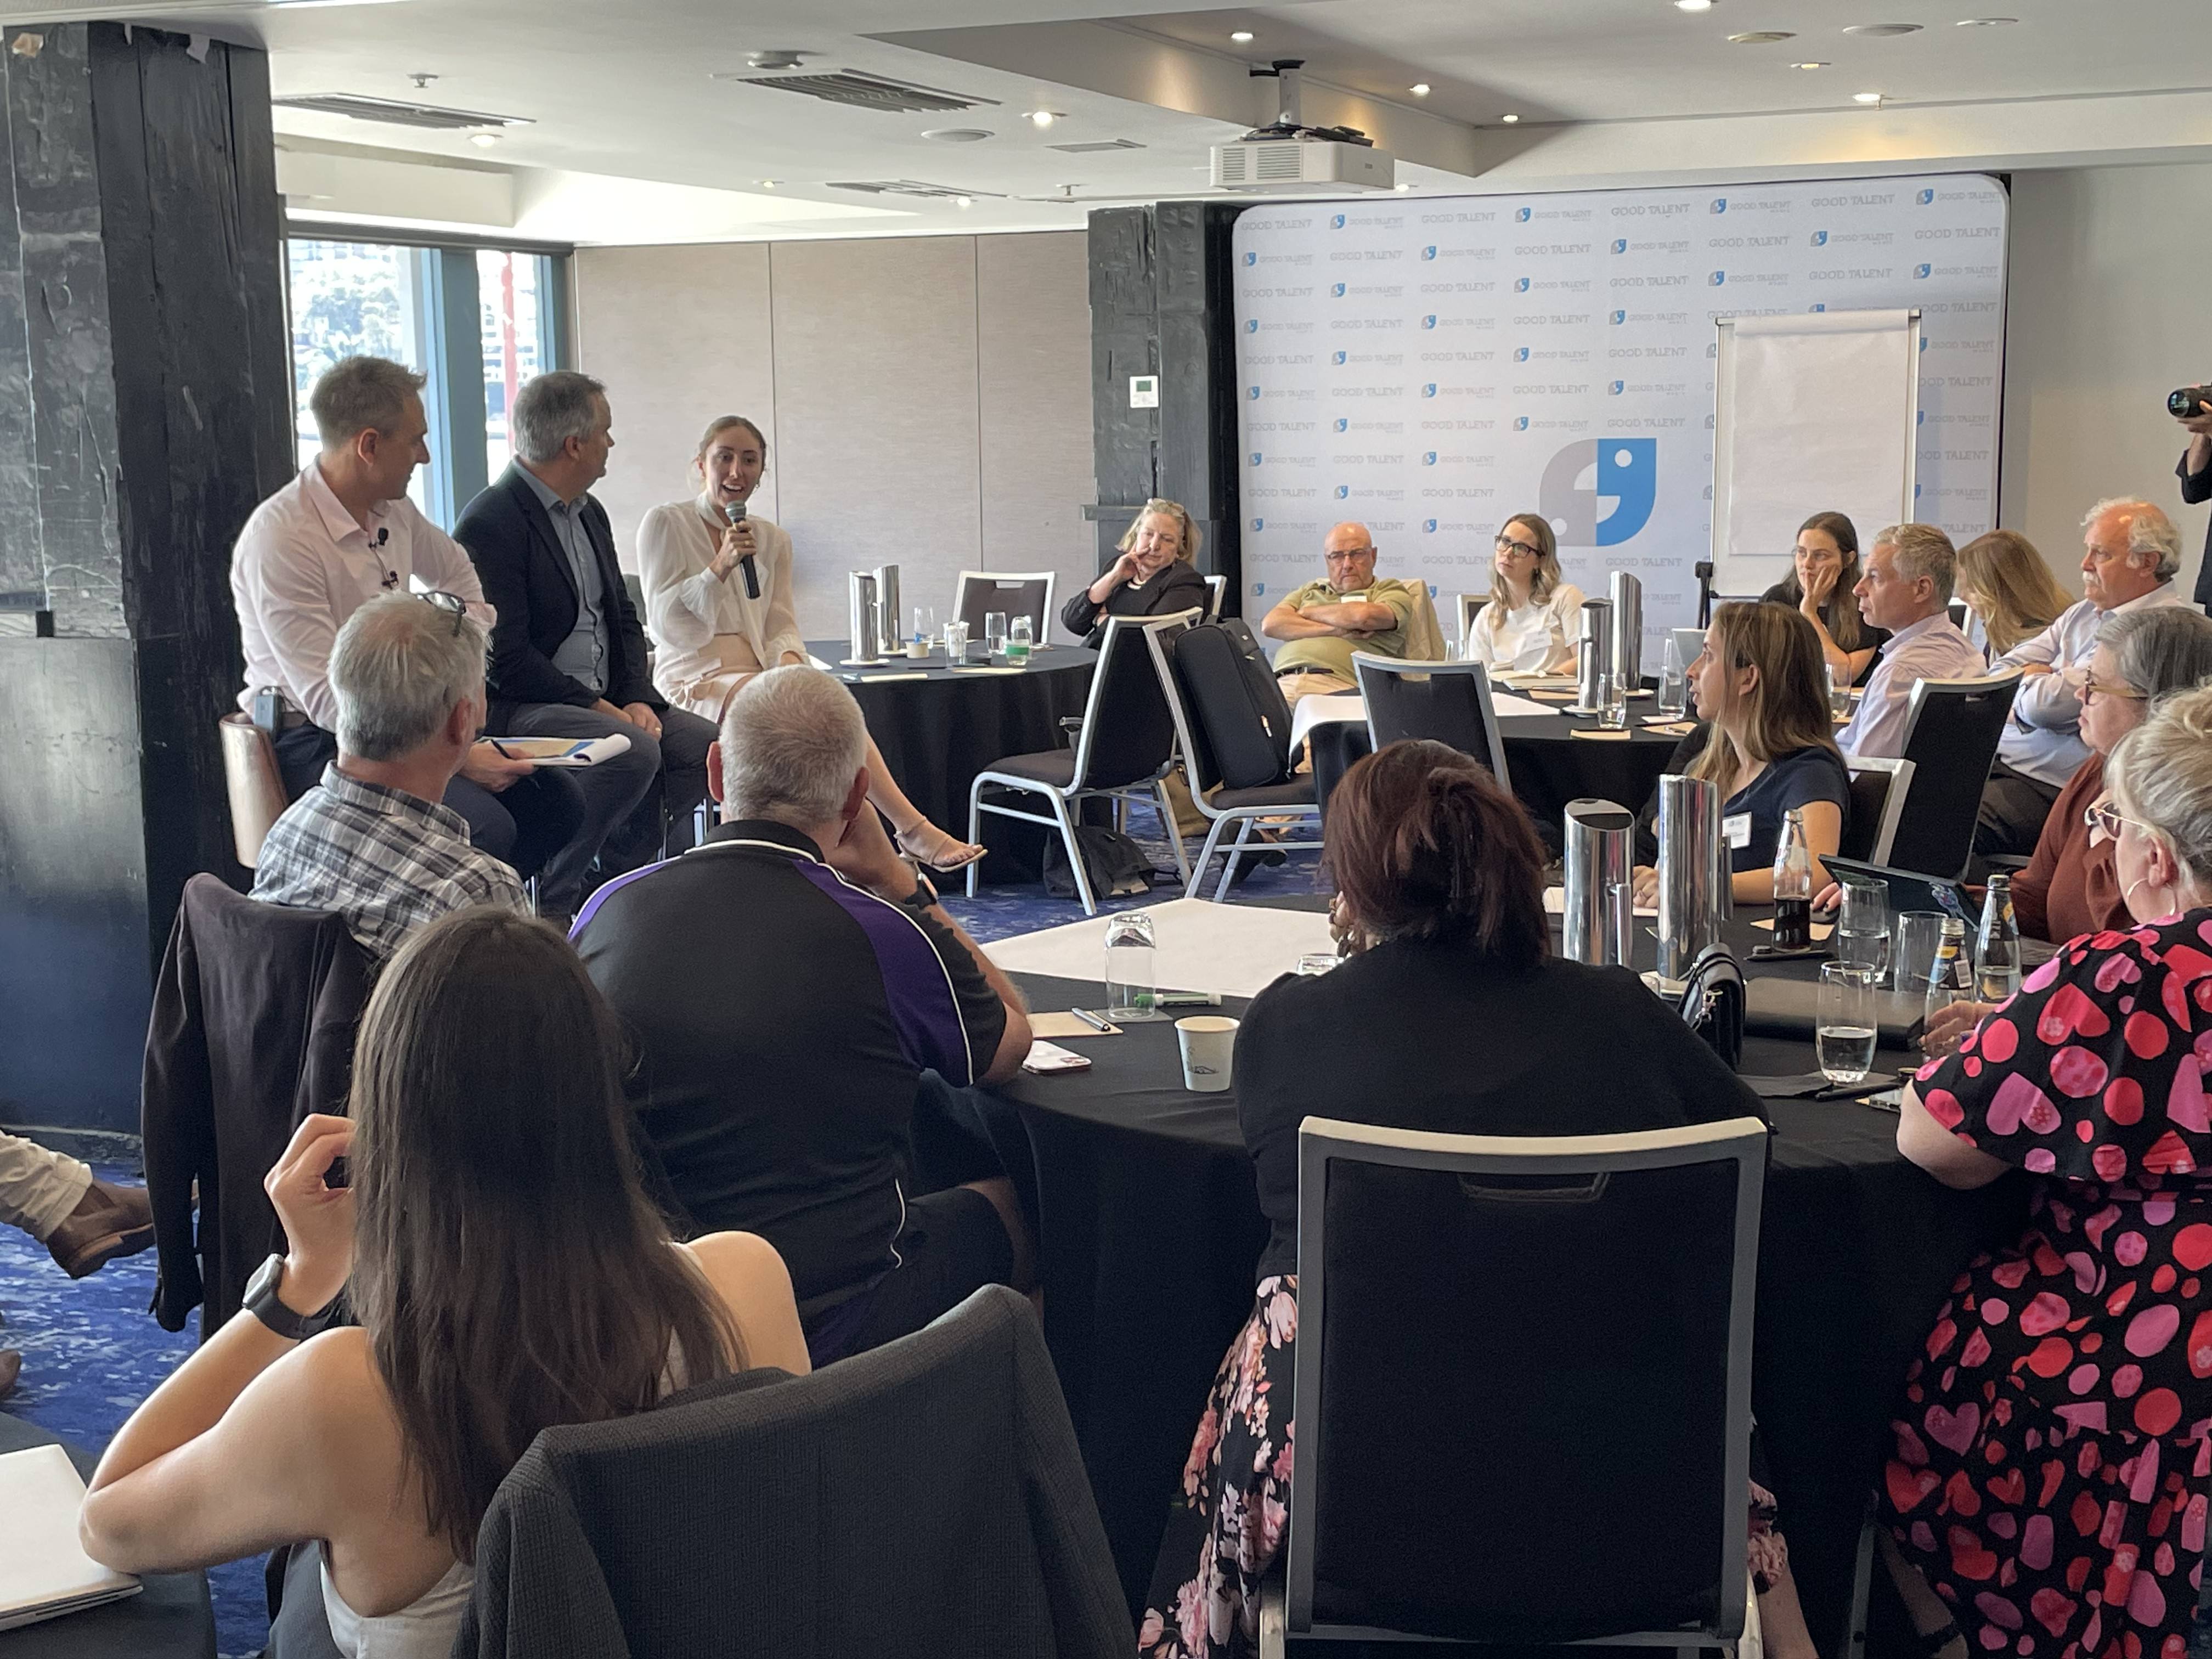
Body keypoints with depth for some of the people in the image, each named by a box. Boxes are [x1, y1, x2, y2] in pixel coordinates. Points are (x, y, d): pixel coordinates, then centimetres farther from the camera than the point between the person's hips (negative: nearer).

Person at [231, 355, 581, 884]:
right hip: (317, 743, -8)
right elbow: (326, 699, -24)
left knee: (557, 802, -7)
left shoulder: (394, 512, 7)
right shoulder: (280, 540, -19)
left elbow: (454, 570, 32)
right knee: (484, 827, -29)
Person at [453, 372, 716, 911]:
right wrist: (596, 707, -19)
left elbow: (624, 620, 18)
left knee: (705, 743, -8)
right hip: (516, 708, -9)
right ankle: (555, 896, -15)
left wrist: (637, 699, -1)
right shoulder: (490, 524, -13)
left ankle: (618, 878, 1)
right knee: (634, 750, -30)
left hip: (603, 701, 9)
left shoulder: (590, 514, 17)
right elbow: (506, 655, -19)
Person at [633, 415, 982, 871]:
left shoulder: (773, 539, 18)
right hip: (696, 681, -4)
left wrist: (789, 660, -11)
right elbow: (665, 625, -3)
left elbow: (781, 627, 14)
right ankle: (911, 829, -37)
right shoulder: (665, 524, 4)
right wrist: (720, 567, -15)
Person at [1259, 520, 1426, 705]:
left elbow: (1365, 616, -5)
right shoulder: (1308, 591, 31)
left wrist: (1308, 612, 12)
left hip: (1339, 685, -3)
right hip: (1283, 683, 3)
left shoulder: (1391, 591, 20)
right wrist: (1334, 630, -1)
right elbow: (1270, 624, 11)